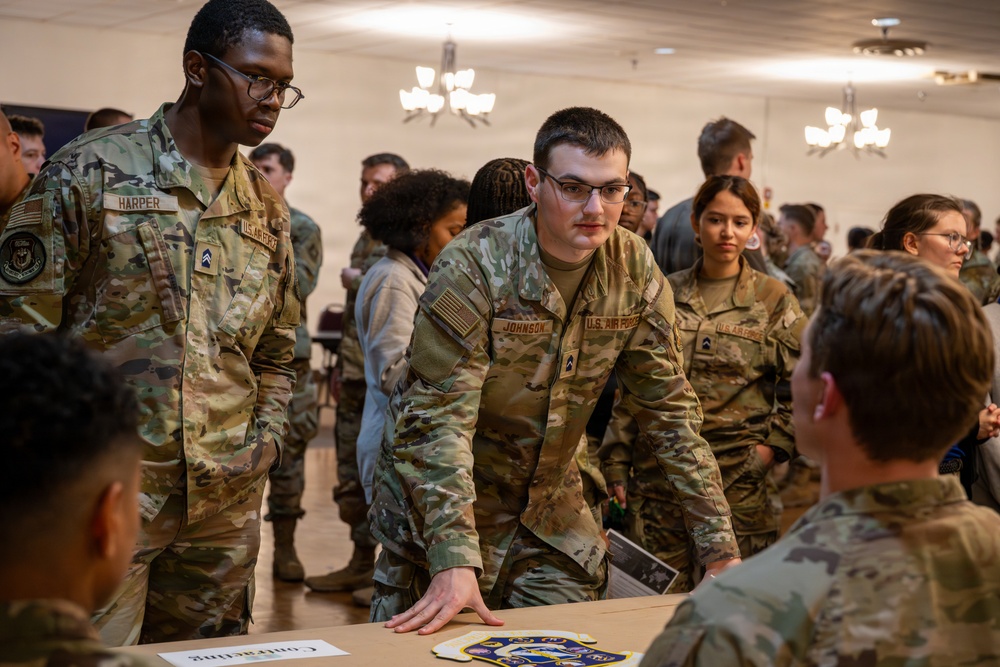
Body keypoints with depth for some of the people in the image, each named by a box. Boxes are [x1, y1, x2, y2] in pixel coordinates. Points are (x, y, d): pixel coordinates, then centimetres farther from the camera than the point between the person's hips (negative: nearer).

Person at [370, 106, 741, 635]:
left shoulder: (634, 271, -8)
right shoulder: (473, 267, -24)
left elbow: (670, 410, -1)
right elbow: (437, 419, -27)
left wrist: (721, 550, -4)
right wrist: (456, 561, -38)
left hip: (550, 504, 5)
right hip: (444, 503, -4)